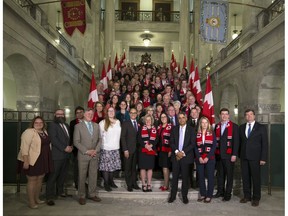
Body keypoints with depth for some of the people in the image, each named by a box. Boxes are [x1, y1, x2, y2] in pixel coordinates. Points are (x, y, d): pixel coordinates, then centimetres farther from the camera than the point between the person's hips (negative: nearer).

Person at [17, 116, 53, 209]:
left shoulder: (44, 132, 10)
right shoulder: (29, 132, -14)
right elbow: (24, 147, -20)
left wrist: (48, 159, 12)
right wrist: (26, 161, -25)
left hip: (43, 160, 8)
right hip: (32, 160, -7)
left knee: (40, 179, 15)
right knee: (32, 180, 2)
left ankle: (36, 199, 30)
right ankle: (31, 202, 15)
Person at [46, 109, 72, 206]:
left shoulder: (66, 125, 17)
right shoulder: (52, 125, -6)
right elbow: (53, 139, -17)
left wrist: (70, 146, 3)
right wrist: (64, 148, -18)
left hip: (65, 154, 7)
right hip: (56, 155, -7)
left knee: (62, 174, 14)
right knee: (53, 176, -2)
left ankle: (60, 191, 30)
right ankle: (50, 197, 5)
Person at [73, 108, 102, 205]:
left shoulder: (96, 125, 11)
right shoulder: (78, 126, -3)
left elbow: (99, 139, 10)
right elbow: (76, 142, -8)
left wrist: (96, 150, -6)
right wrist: (86, 151, -14)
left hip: (95, 155, 4)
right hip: (83, 155, -4)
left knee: (93, 175, 9)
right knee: (82, 176, 4)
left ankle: (92, 194, 21)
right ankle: (81, 196, 16)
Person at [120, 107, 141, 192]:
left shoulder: (139, 124, 10)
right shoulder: (125, 124, -1)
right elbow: (123, 137, -5)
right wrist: (125, 149, -11)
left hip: (137, 149, 3)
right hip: (129, 149, -3)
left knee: (134, 167, 8)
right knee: (128, 168, 4)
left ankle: (134, 183, 18)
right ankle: (129, 185, 13)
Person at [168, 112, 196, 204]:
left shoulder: (191, 130, 1)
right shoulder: (174, 129, 8)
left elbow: (192, 144, -5)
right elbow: (171, 142, 3)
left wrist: (183, 152, -13)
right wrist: (176, 151, -11)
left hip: (186, 156, -1)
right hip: (175, 156, 2)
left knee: (185, 177, 5)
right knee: (175, 176, 5)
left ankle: (184, 196, 19)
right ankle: (173, 195, 16)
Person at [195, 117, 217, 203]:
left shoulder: (212, 133, 3)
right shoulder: (197, 134, 8)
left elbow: (214, 146, -3)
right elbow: (195, 147, 5)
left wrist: (207, 157, -12)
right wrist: (199, 157, -8)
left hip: (210, 158, -2)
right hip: (199, 159, 2)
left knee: (210, 177, 1)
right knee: (201, 177, 7)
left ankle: (209, 195, 10)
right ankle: (202, 194, 18)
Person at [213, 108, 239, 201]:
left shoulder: (234, 126, 0)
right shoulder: (217, 126, 11)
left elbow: (236, 141, -5)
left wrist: (234, 154, -12)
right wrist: (214, 153, 6)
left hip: (229, 155, -4)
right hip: (218, 155, 4)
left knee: (229, 175, 3)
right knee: (220, 174, 11)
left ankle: (228, 194, 12)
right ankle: (220, 191, 24)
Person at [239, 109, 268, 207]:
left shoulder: (261, 128, 0)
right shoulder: (241, 127, 10)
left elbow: (265, 143, -3)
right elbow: (240, 142, 11)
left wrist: (263, 158, -8)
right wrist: (239, 154, 3)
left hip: (255, 157, -3)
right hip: (244, 157, 3)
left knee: (256, 177, 3)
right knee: (245, 177, 9)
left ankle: (256, 198, 16)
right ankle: (247, 196, 22)